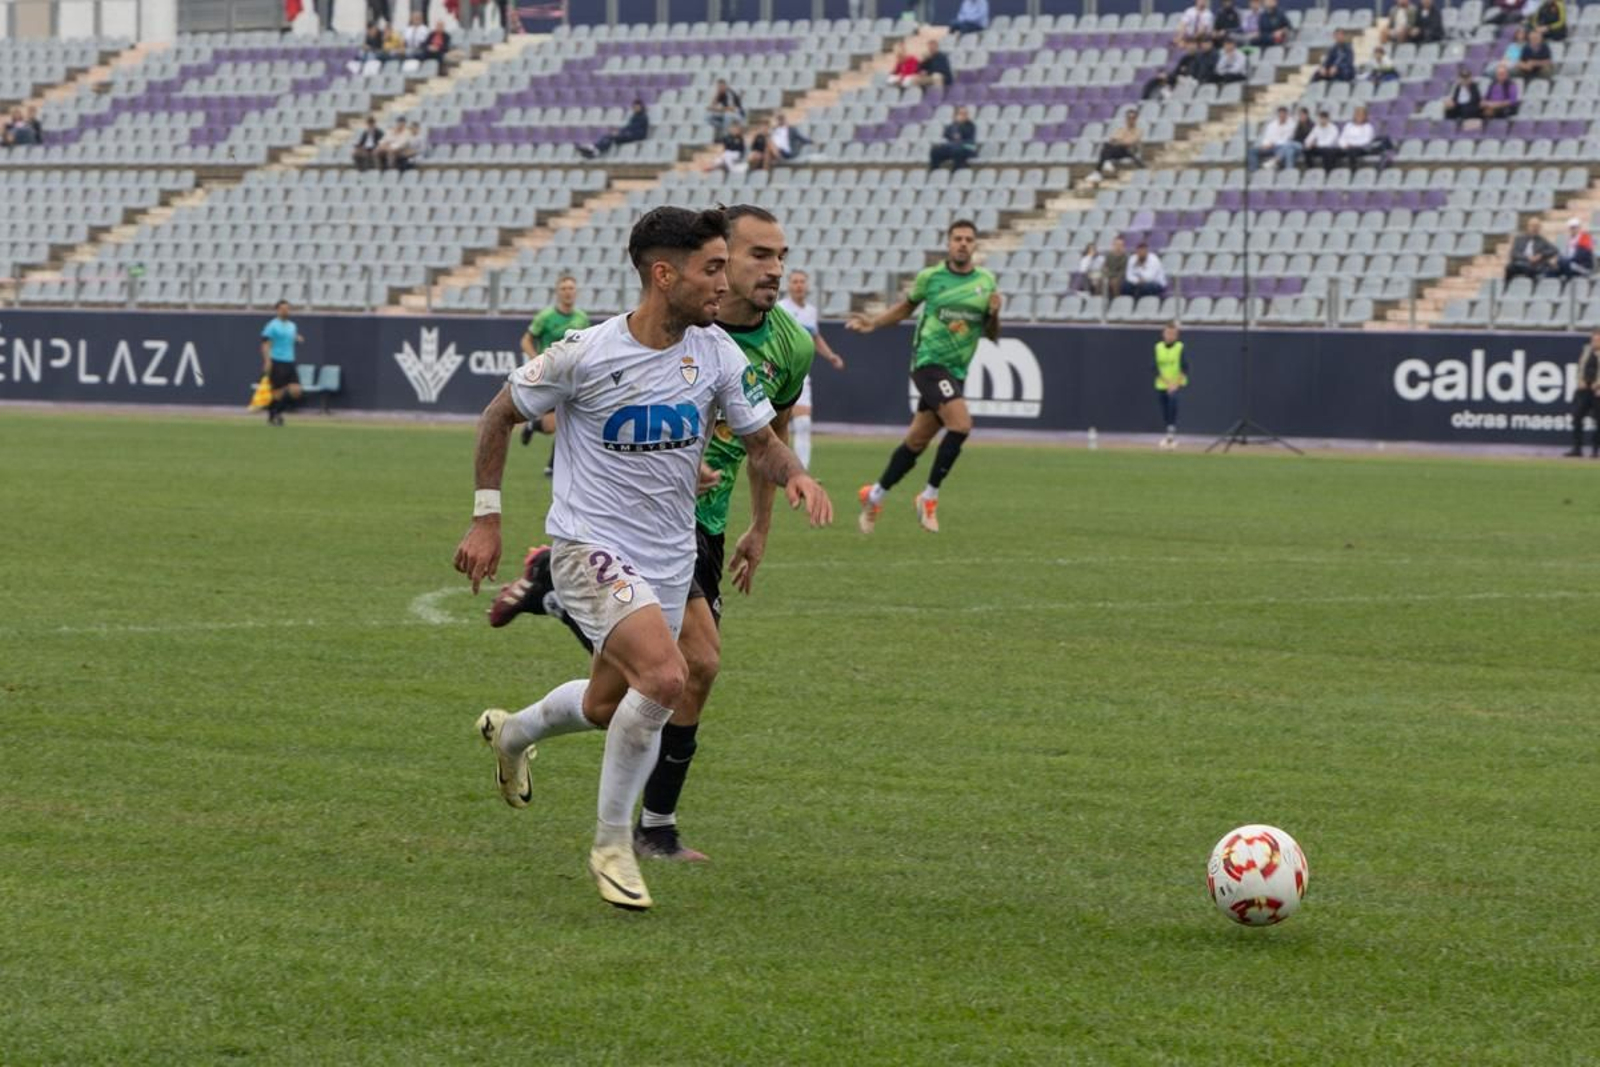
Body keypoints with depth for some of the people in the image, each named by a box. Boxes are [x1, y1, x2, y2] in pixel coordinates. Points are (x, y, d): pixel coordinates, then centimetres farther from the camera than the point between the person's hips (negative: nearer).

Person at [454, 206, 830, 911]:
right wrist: (486, 519, -1)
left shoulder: (717, 354, -4)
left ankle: (512, 734, 52)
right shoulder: (585, 354, -16)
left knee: (609, 707, 17)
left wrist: (795, 476, -15)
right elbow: (500, 416, -1)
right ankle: (612, 845, -8)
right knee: (665, 675, -26)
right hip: (589, 545, -6)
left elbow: (760, 442, 7)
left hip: (670, 557, 6)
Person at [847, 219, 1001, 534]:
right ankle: (930, 496, -11)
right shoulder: (930, 277, -3)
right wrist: (873, 322, 2)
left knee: (917, 441, 10)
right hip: (929, 362, -5)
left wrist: (994, 314, -9)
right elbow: (905, 308, 15)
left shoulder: (986, 281, 6)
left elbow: (992, 335, 11)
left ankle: (875, 495, 27)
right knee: (961, 424, -24)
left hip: (956, 370, 5)